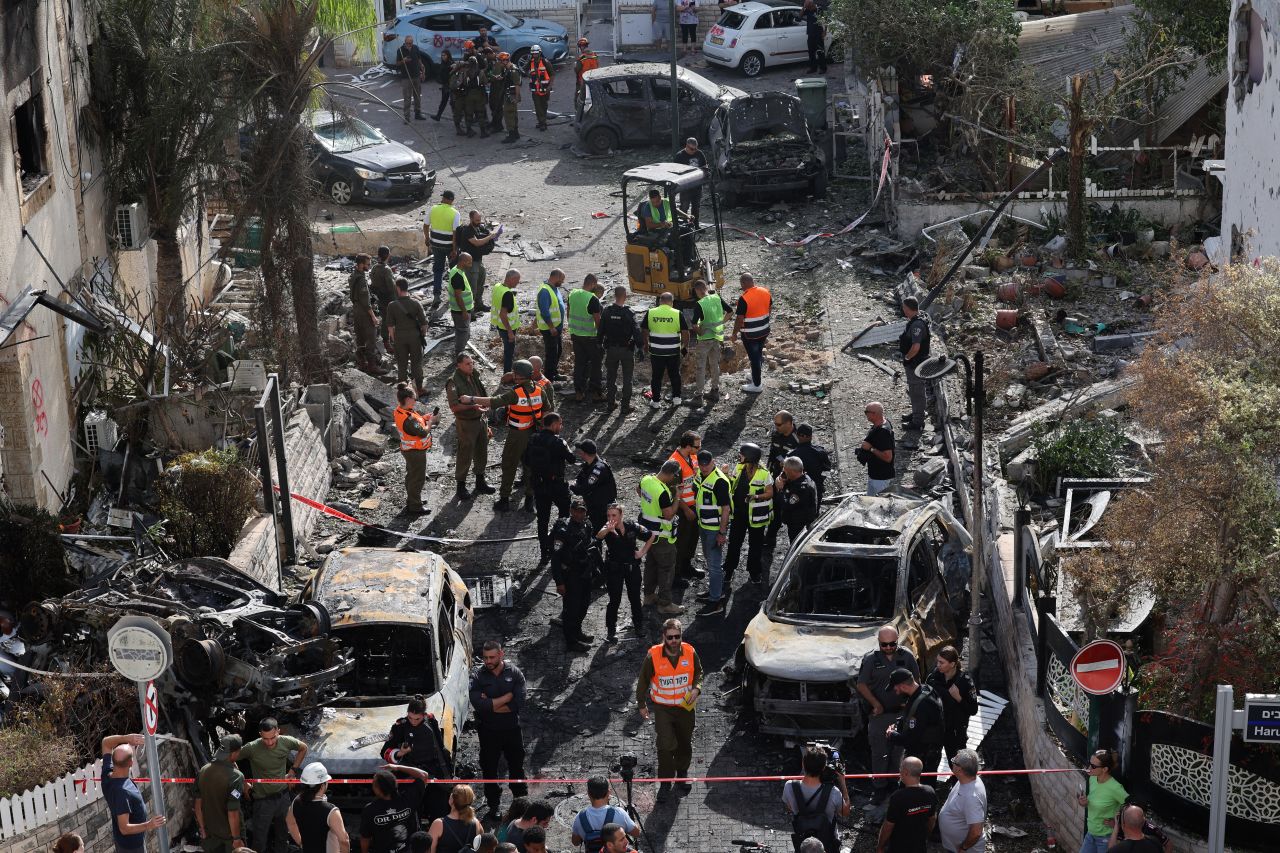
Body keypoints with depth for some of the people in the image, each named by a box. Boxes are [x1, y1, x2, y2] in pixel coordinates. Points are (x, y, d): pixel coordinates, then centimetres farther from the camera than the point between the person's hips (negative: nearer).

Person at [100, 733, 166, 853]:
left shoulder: (107, 776, -13)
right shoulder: (122, 791, -37)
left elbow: (106, 742, 1)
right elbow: (124, 828, -33)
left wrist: (126, 738, -16)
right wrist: (148, 826, -47)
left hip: (122, 841, 9)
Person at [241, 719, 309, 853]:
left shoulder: (286, 742, -12)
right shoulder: (252, 748, -23)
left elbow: (303, 748, 10)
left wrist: (293, 770, 5)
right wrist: (244, 784, -9)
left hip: (283, 796, 4)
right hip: (263, 800, -4)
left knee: (281, 836, 19)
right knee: (260, 841, 1)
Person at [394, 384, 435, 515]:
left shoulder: (399, 411, -4)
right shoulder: (408, 419, -34)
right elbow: (423, 432, -28)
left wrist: (424, 418, -2)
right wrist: (430, 421, -13)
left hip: (408, 449, 10)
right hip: (416, 452, -10)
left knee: (411, 476, 25)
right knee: (418, 478, 5)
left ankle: (411, 501, 42)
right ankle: (415, 507, 16)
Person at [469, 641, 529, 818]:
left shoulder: (514, 673, -6)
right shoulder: (478, 676, -9)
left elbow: (519, 704, -16)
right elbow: (479, 705, -23)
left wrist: (492, 705, -19)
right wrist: (508, 697, -18)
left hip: (512, 728, 1)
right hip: (488, 730, 0)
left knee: (516, 766, 12)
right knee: (489, 769, 8)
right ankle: (494, 805, 21)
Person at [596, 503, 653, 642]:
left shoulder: (632, 527, -7)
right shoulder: (608, 529, -15)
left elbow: (650, 536, 9)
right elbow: (599, 536, -41)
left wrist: (642, 552, 1)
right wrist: (607, 529, -61)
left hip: (632, 567, 3)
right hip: (614, 569, -3)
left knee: (635, 598, 14)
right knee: (614, 600, -1)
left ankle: (638, 624, 33)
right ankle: (612, 630, 10)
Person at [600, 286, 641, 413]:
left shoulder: (606, 312, -5)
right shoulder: (629, 313, -16)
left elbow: (601, 330, 2)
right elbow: (636, 332, -16)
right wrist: (641, 347, -8)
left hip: (611, 349, 3)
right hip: (627, 350, -3)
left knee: (611, 377, 16)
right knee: (627, 378, 6)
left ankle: (611, 403, 21)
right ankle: (625, 405, 7)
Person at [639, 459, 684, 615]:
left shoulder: (646, 479, -7)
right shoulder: (663, 492, -32)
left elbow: (638, 491, 16)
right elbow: (669, 515, -26)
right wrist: (676, 498, -18)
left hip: (648, 530, 9)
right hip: (662, 536, -9)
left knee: (651, 563, 24)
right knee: (667, 568, 3)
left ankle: (649, 595, 38)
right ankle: (665, 604, 9)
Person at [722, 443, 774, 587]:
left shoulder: (763, 474, -19)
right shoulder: (739, 468, -1)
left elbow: (770, 493, -14)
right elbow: (731, 485, 13)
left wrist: (756, 497, -30)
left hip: (755, 515, -5)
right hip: (738, 513, 5)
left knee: (755, 545, 12)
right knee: (734, 542, 11)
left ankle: (754, 572, 28)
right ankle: (728, 570, 23)